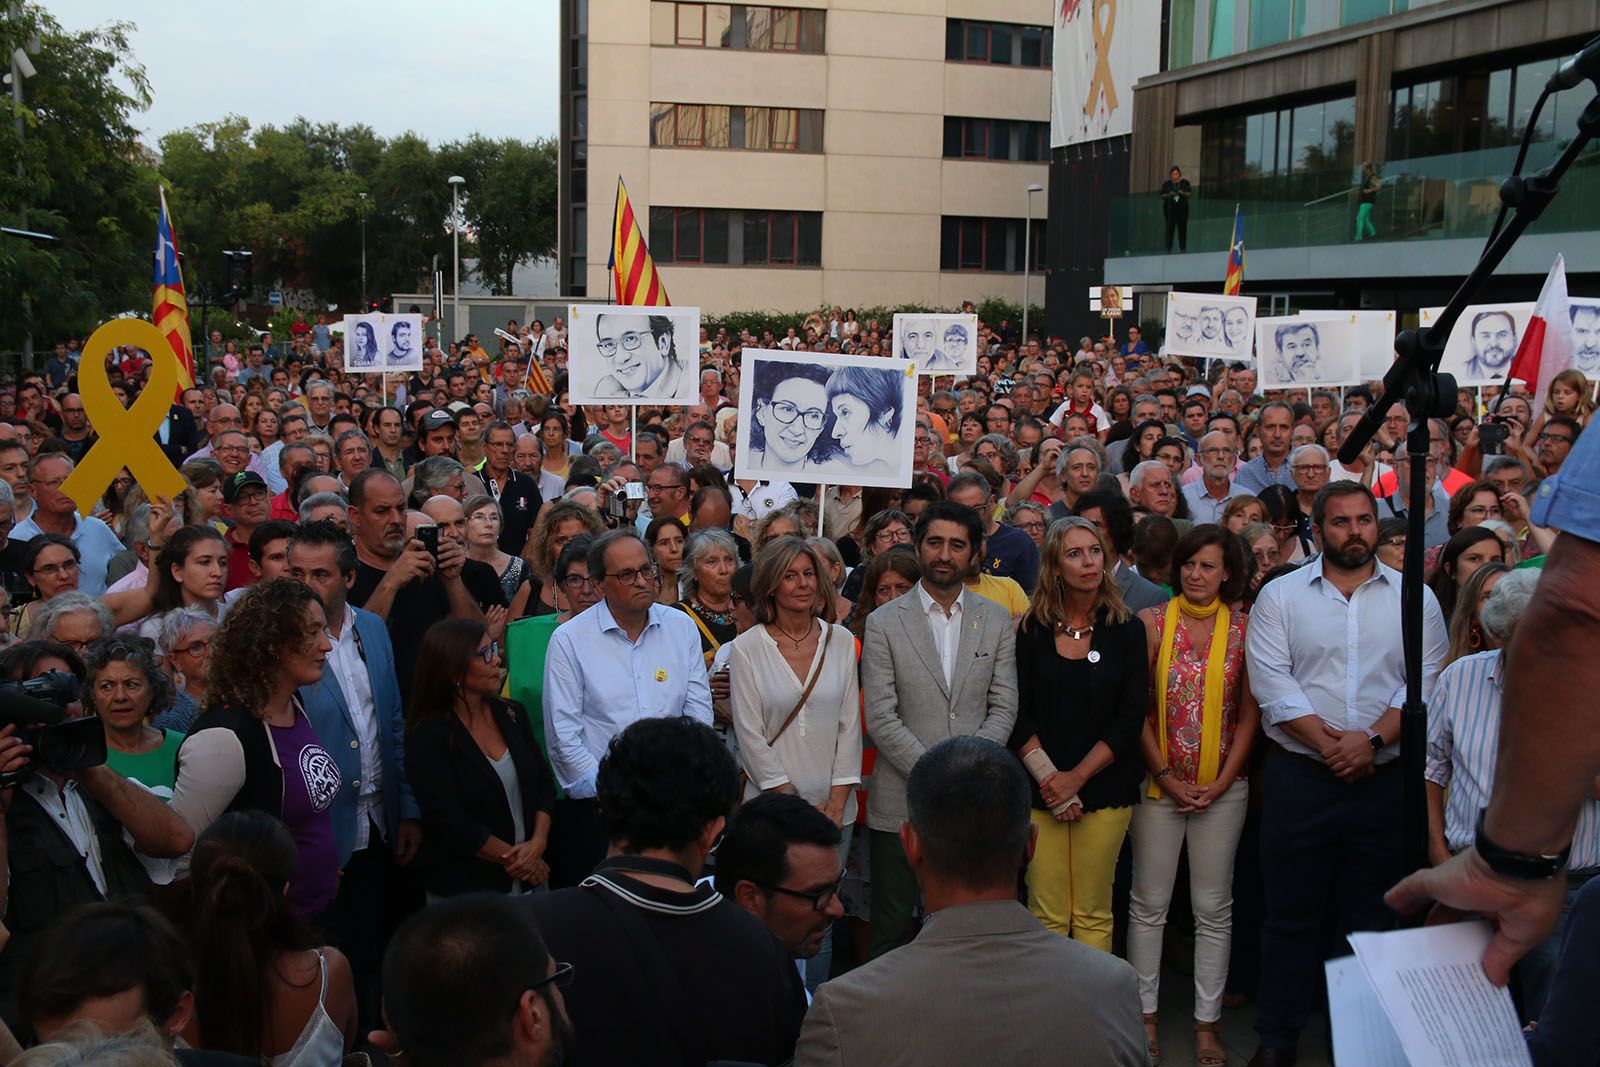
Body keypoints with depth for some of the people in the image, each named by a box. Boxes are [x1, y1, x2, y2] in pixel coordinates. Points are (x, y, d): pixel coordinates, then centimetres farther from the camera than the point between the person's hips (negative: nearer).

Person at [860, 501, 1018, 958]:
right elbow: (881, 718, -6)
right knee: (891, 930, 6)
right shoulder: (884, 623, 0)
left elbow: (1004, 708, 4)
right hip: (902, 802, -2)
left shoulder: (997, 620, 8)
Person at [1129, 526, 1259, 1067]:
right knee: (1150, 904, 5)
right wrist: (1166, 776, -8)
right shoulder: (1152, 622, -2)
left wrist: (1221, 782, -6)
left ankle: (1207, 1023, 17)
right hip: (1158, 783, -1)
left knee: (1213, 909, 8)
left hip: (1222, 788, 1)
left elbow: (1249, 713, 2)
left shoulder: (1243, 629, 0)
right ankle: (1146, 1015, 17)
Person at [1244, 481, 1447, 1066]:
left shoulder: (1414, 597, 6)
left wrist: (1372, 739, -15)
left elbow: (1426, 683, -2)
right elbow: (1272, 682, -7)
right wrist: (1330, 745, -14)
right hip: (1299, 777, -1)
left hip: (1384, 780, 1)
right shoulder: (1280, 595, 2)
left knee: (1369, 915, 11)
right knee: (1292, 912, 5)